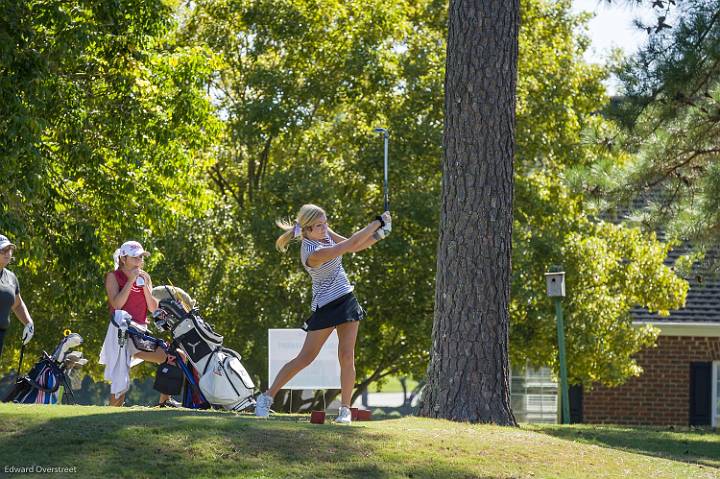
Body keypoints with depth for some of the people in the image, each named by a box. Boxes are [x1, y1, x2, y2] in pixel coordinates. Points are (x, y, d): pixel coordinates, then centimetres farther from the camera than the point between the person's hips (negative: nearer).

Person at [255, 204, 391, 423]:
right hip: (325, 306, -7)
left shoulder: (324, 233, -1)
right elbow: (350, 245, -27)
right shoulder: (313, 254, -27)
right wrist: (378, 222, -21)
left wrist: (377, 235, -7)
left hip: (347, 300, 7)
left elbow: (352, 246, 10)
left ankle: (345, 409, 2)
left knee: (347, 356, -1)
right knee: (305, 357, -4)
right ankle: (268, 396, 7)